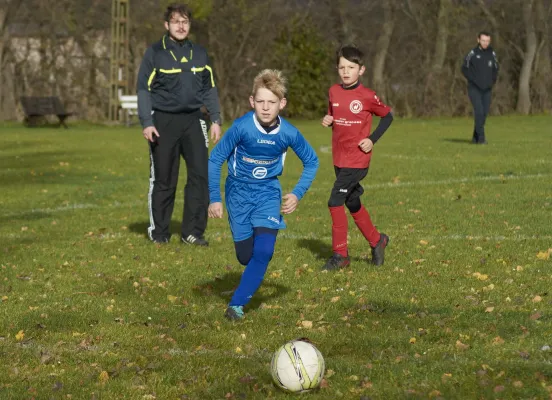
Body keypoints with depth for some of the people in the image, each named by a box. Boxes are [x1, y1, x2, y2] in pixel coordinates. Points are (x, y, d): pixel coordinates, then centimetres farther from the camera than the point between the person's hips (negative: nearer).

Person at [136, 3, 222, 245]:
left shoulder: (199, 54, 10)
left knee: (201, 175, -6)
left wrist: (216, 119, 7)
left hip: (192, 120, 3)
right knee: (163, 180, 2)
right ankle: (159, 232, 14)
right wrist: (147, 123, -11)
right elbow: (144, 89, -3)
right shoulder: (155, 53, -2)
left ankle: (193, 232, 2)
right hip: (164, 121, -3)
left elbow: (209, 88, 15)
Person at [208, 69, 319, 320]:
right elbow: (215, 160, -12)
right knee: (245, 256, 5)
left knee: (264, 251, -17)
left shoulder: (289, 133, -17)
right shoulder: (241, 128, -23)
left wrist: (297, 194, -6)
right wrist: (214, 199, -13)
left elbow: (311, 161, 2)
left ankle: (237, 304, -10)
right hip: (239, 193, -1)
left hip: (268, 193, 1)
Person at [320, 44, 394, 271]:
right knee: (353, 205, 16)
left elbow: (387, 116, 0)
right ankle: (377, 241, 36)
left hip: (357, 160, -6)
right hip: (339, 159, 6)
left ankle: (340, 254, -5)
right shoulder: (334, 92, 3)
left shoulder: (367, 96, -11)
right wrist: (328, 121, -4)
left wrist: (372, 139, -10)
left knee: (335, 202, -14)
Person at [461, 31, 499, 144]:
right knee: (479, 111, -17)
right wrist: (473, 80, -11)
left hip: (487, 89, 4)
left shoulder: (492, 54, 3)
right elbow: (465, 68, -3)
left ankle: (475, 137, 17)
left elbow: (495, 69, 16)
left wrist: (492, 81, 2)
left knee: (484, 113, 4)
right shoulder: (472, 53, -8)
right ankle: (481, 137, -15)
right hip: (474, 89, -4)